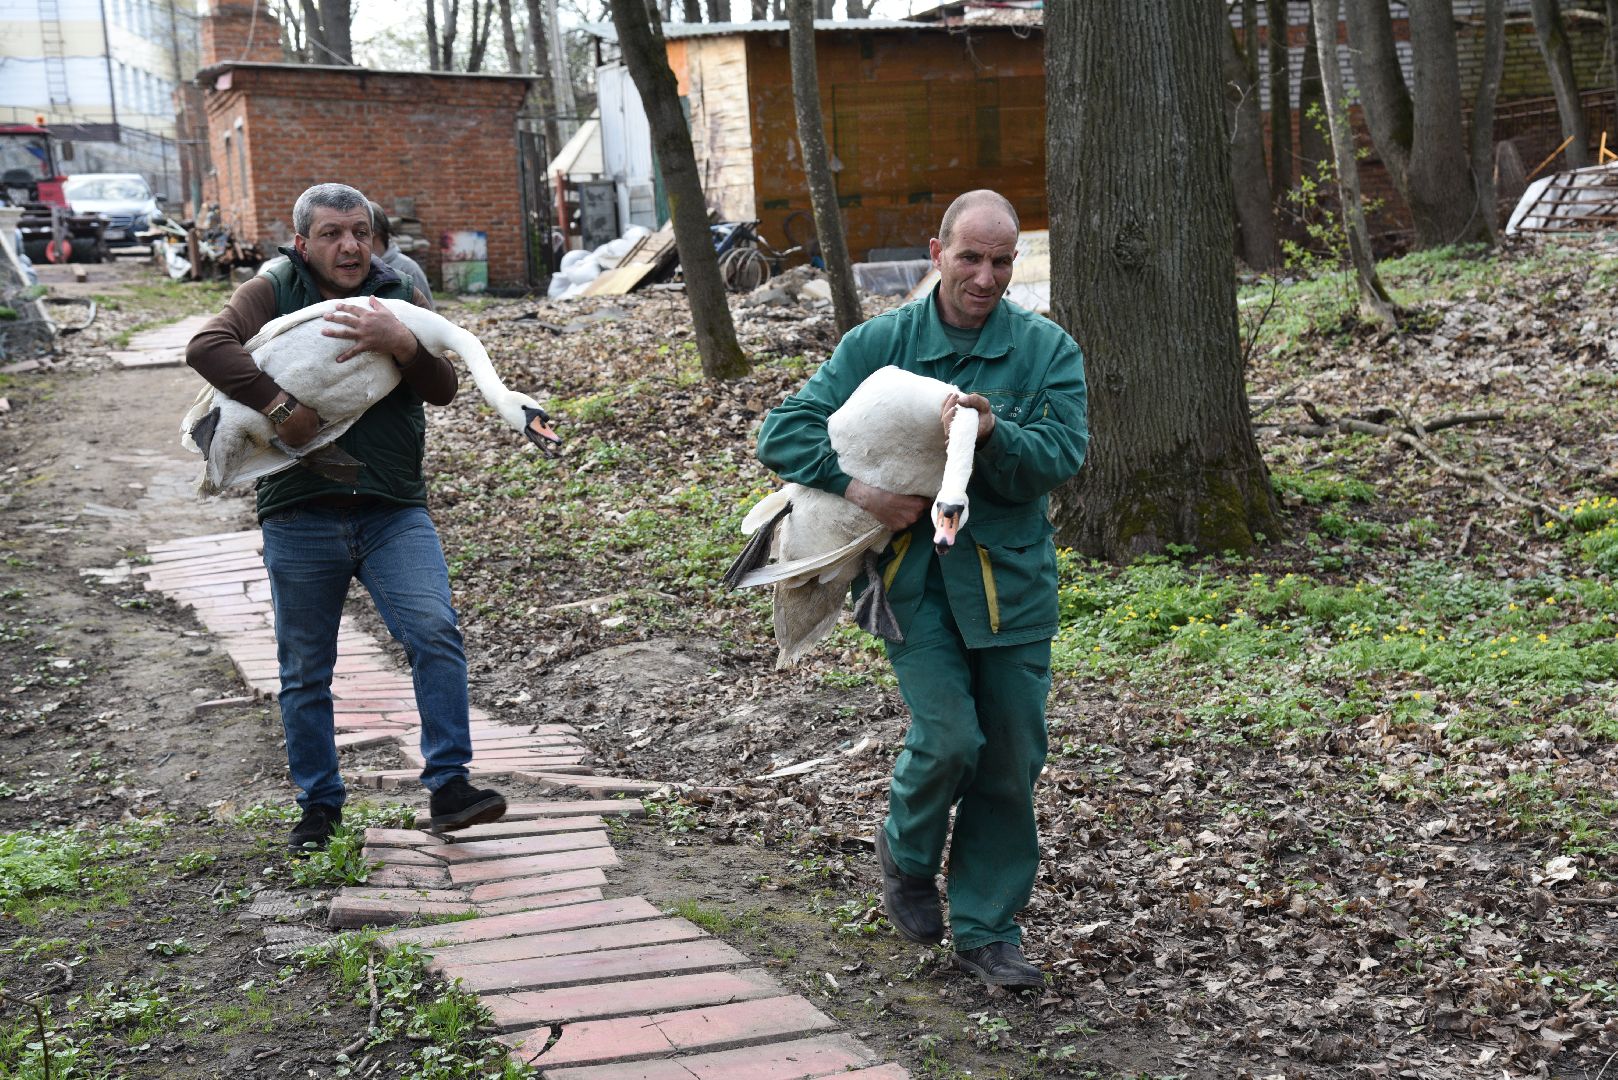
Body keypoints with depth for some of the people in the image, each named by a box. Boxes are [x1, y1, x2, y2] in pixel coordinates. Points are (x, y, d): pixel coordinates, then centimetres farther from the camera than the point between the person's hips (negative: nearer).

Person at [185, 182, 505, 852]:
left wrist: (401, 344, -23)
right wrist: (278, 405, -24)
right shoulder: (274, 290, 3)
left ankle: (448, 786, -11)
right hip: (299, 515, -1)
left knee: (435, 634, -16)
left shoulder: (399, 297, 9)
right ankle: (318, 805, 22)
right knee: (305, 670, 8)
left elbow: (443, 388, -3)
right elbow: (206, 346, -14)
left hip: (394, 512, 1)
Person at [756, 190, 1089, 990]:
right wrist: (859, 491, -16)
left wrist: (992, 434, -29)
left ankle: (986, 931, 22)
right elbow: (783, 431, -2)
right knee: (949, 736, -14)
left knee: (1011, 761, 5)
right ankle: (906, 852, 20)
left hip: (1010, 573, 2)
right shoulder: (879, 343, 1)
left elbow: (1061, 455, -10)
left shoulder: (1047, 349, 1)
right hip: (910, 571, -1)